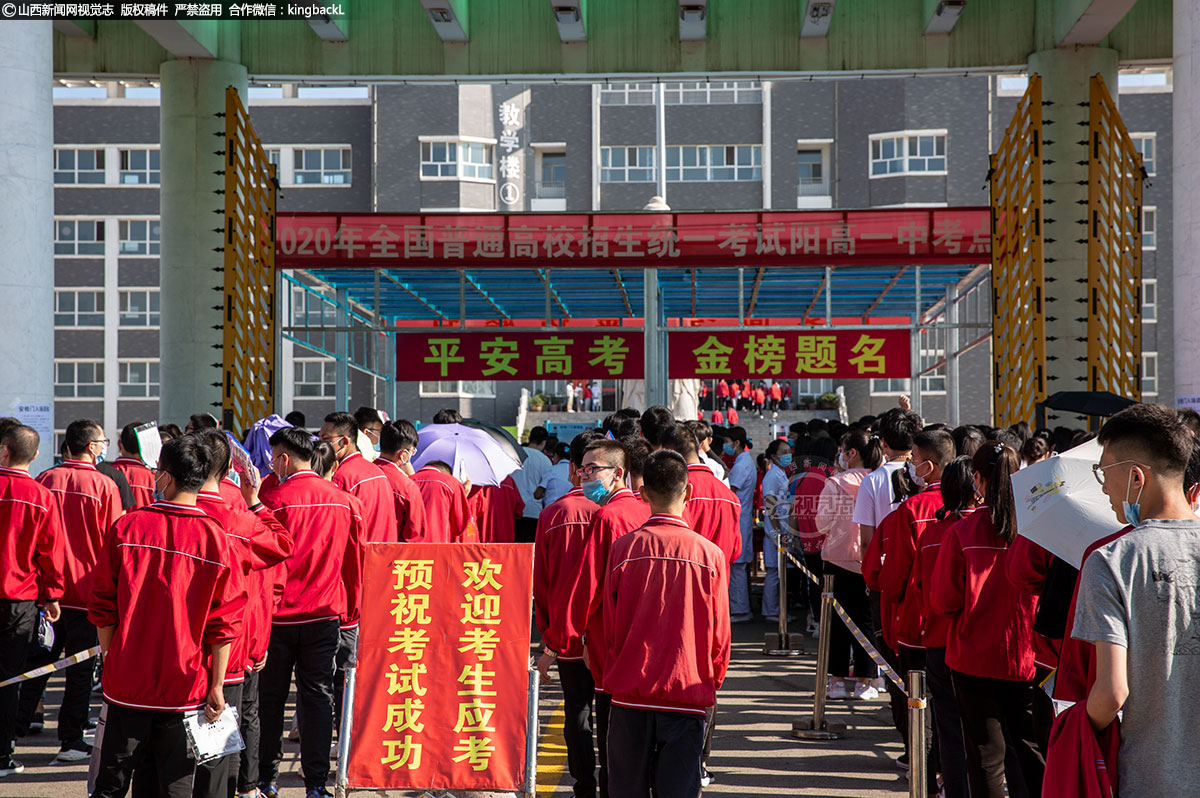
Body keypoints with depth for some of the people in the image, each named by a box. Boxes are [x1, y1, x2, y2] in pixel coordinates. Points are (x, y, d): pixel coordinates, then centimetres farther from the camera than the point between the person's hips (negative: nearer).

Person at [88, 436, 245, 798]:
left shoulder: (127, 527, -7)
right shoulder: (215, 537, -8)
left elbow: (103, 605, 0)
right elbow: (225, 622, -7)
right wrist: (216, 686, 1)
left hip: (127, 679, 1)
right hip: (184, 686, 0)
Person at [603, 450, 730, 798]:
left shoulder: (623, 548, -5)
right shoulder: (710, 554, -5)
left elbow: (608, 626, 2)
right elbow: (719, 635, 1)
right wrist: (712, 684, 16)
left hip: (630, 691, 1)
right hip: (688, 692, 0)